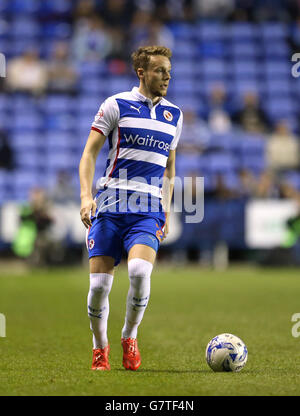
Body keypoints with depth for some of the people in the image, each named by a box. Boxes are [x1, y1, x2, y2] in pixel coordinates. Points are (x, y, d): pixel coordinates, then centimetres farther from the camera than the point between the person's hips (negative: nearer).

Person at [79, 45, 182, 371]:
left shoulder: (174, 115, 14)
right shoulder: (116, 105, 1)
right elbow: (89, 152, 1)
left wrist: (166, 211, 18)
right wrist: (86, 196, -12)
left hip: (148, 212, 2)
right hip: (110, 206, -2)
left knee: (140, 270, -23)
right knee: (99, 283, -6)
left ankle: (130, 337, -1)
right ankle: (100, 347, 18)